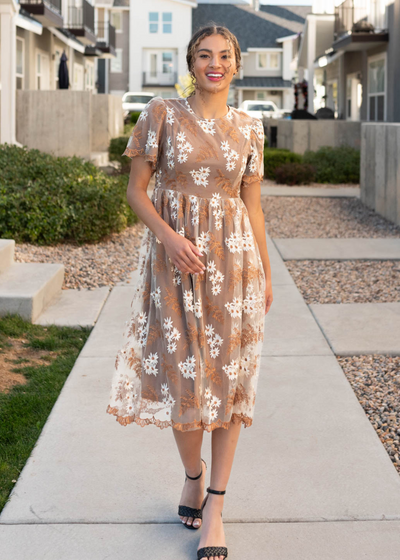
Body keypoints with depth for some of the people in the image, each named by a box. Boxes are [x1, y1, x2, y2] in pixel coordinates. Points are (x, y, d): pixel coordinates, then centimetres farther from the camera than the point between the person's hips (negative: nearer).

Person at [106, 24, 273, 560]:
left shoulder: (249, 128, 6)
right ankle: (193, 473, 31)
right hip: (174, 256, -1)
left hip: (233, 260, 1)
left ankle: (215, 508, 8)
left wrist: (266, 273, 10)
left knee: (227, 374, 1)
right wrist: (170, 236, -16)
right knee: (181, 370, 5)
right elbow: (136, 189, 0)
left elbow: (252, 204, 11)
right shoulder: (162, 114, 0)